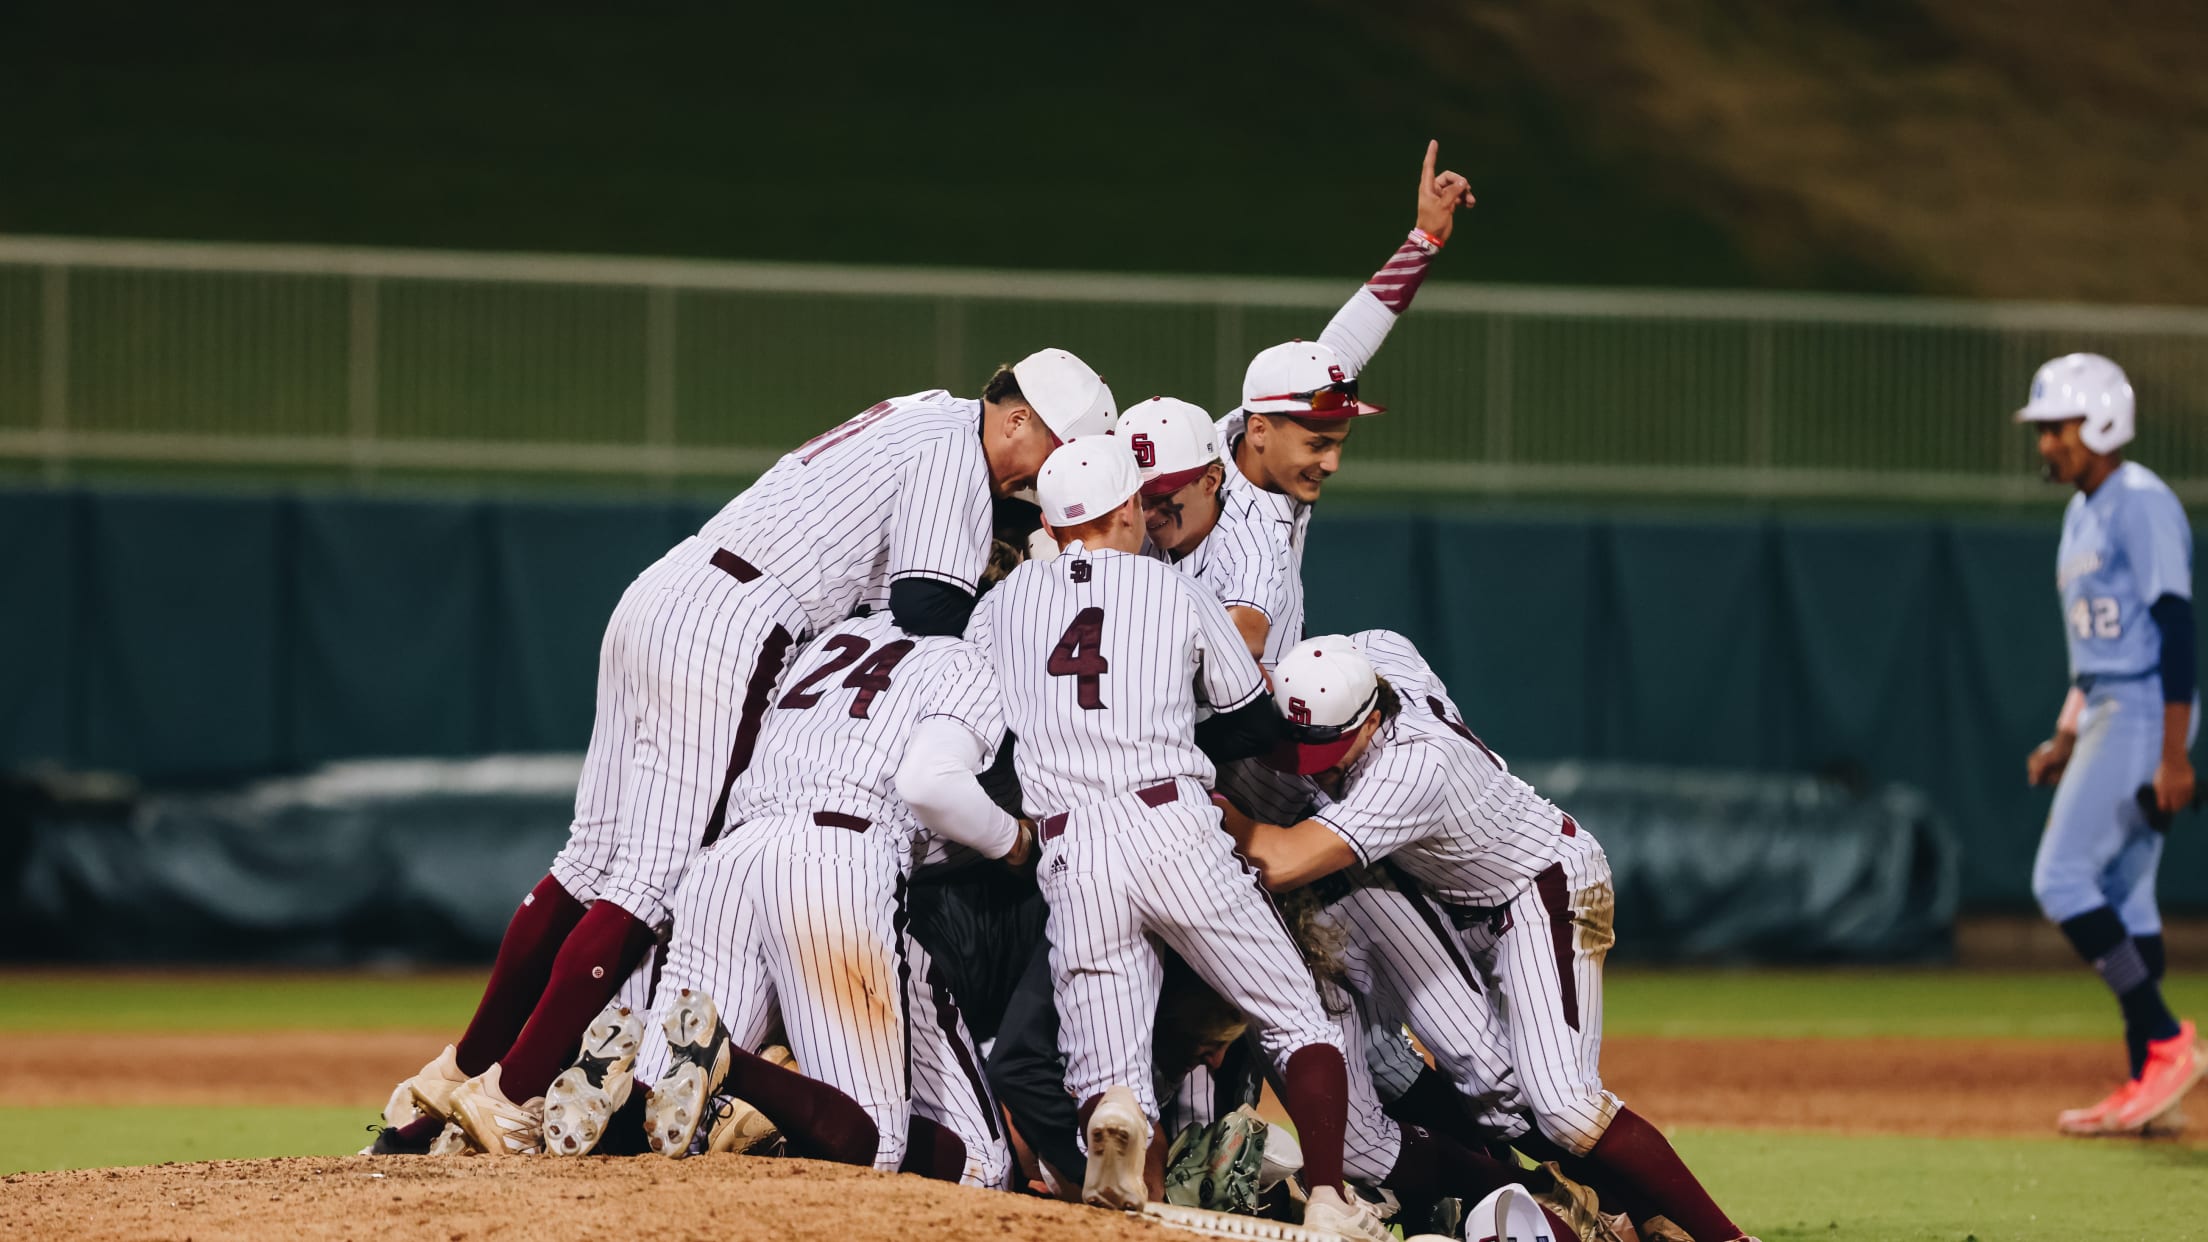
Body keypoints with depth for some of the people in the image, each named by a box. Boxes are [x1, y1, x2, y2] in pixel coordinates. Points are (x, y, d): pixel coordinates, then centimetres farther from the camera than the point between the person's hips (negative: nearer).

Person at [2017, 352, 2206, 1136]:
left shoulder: (2142, 504, -14)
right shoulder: (2083, 513, 17)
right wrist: (2065, 739, 19)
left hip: (2144, 711, -10)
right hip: (2105, 716, 10)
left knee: (2062, 879, -14)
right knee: (2120, 898, 8)